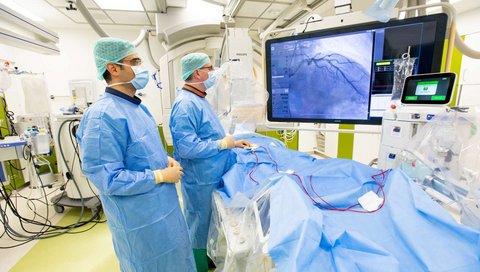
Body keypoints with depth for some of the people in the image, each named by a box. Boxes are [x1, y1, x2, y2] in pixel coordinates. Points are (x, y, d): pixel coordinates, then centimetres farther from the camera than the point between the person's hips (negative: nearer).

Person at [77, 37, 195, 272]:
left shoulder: (136, 106, 6)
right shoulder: (103, 115, -26)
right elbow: (107, 179, -27)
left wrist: (166, 159, -1)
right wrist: (161, 175, -21)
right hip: (140, 216, -8)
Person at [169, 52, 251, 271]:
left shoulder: (198, 100, 11)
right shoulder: (186, 104, -23)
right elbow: (187, 147, -30)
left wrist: (233, 143, 12)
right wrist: (223, 144, -20)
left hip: (211, 176, 10)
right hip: (200, 180, -10)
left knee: (207, 224, 27)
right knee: (199, 228, 12)